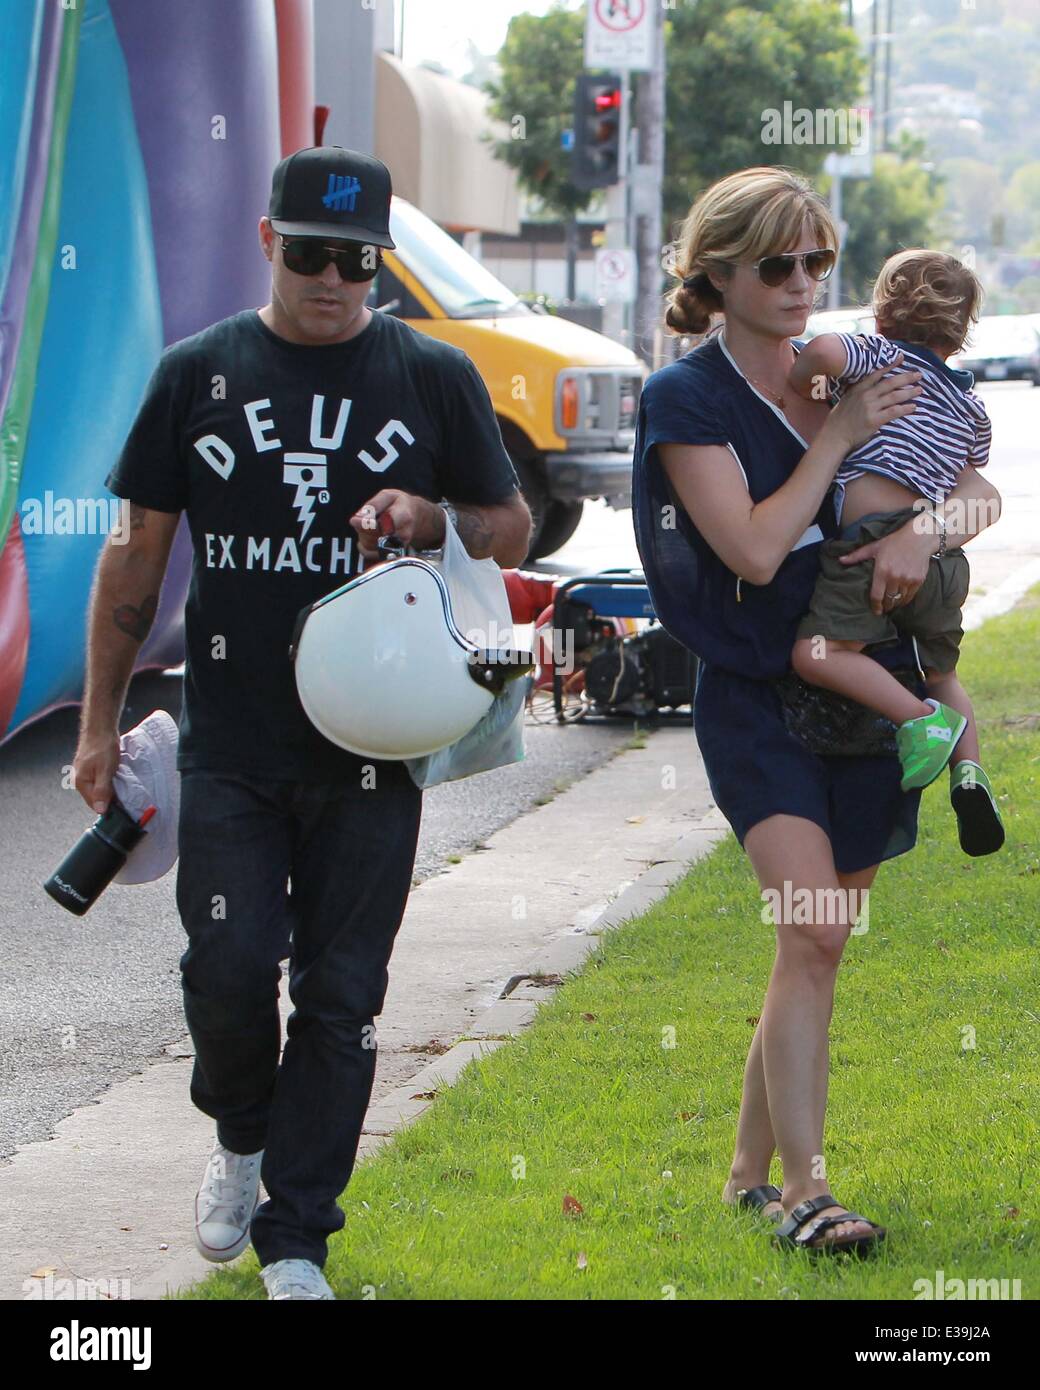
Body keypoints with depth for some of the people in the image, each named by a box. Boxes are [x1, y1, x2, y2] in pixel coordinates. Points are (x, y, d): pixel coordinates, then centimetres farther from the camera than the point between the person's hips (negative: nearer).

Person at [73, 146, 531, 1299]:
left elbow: (512, 530, 13)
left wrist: (430, 518, -10)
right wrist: (100, 719, 8)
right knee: (229, 968, -8)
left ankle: (296, 1239, 11)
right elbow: (138, 554, 10)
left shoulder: (434, 378, 5)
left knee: (339, 993, 1)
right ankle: (241, 1136, 23)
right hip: (228, 741, 0)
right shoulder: (198, 374, 6)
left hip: (371, 746, 0)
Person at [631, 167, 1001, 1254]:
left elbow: (976, 490, 8)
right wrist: (839, 436, -12)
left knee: (816, 945, 8)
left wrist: (924, 530, -14)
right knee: (812, 930, -19)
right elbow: (752, 548, -16)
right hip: (756, 695, -5)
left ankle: (751, 1168, 21)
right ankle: (804, 1185, -16)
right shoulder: (686, 398, -6)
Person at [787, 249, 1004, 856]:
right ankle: (969, 766, 2)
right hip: (944, 557, 7)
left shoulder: (879, 355, 4)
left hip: (876, 538, -7)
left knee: (818, 652, -17)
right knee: (942, 673, 24)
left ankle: (920, 719, -29)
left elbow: (822, 351, -17)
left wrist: (800, 390, 2)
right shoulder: (972, 406, 21)